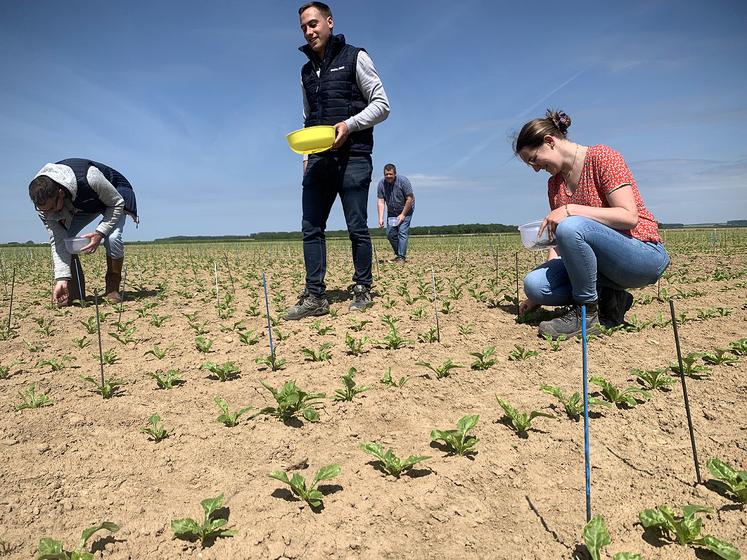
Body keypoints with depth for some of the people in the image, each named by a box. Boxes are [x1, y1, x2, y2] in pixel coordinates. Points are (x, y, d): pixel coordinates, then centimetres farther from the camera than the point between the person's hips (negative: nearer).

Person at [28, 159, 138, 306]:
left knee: (112, 238, -31)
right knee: (64, 237, -19)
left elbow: (117, 203, -28)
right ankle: (74, 291, -4)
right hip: (81, 204, 5)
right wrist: (61, 279, -30)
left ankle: (113, 288, -10)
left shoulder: (88, 179, -44)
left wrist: (100, 233, -38)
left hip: (112, 198, -4)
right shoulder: (44, 201, -27)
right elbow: (57, 240, -23)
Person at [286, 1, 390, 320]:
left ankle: (362, 290, 11)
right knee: (311, 228, -3)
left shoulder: (354, 58, 4)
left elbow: (381, 105, -2)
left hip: (352, 157, -5)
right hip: (318, 159, 5)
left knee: (357, 228, -1)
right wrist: (307, 154, 13)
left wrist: (349, 124, -16)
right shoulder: (307, 70, 20)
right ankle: (315, 296, -1)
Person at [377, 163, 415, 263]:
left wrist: (403, 215, -20)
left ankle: (401, 257, -13)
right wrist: (380, 218, -23)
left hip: (406, 210, -5)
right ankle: (397, 254, 18)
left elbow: (410, 199, -21)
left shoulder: (403, 181, -23)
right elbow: (381, 201, -14)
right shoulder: (381, 184, -13)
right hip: (391, 212, 5)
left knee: (402, 232, -15)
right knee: (390, 233, 1)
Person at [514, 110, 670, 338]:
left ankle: (586, 313, -17)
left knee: (570, 227, -35)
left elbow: (629, 217, -19)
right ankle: (608, 299, -1)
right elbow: (559, 243, 8)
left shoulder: (602, 157, -9)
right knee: (533, 283, -19)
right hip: (603, 264, 7)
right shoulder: (554, 183, 11)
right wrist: (537, 296, 0)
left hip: (644, 255, -6)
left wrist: (571, 210, -26)